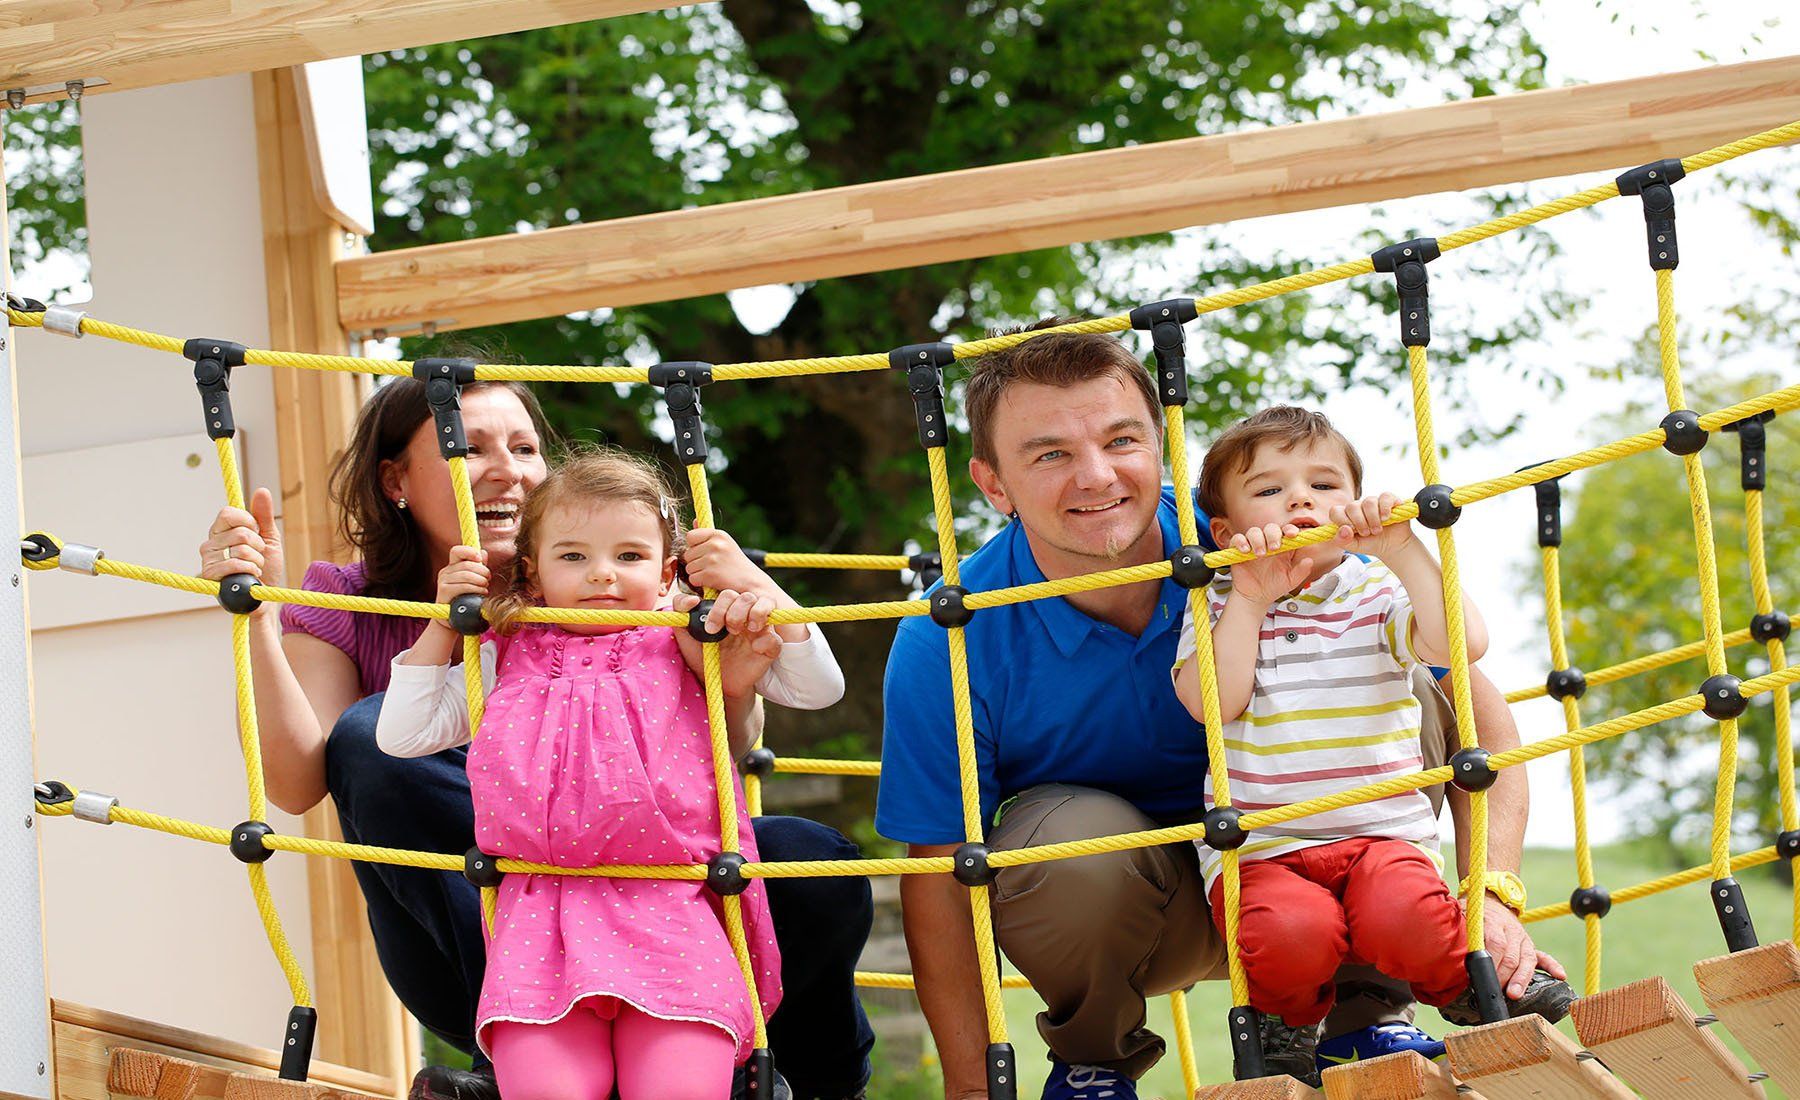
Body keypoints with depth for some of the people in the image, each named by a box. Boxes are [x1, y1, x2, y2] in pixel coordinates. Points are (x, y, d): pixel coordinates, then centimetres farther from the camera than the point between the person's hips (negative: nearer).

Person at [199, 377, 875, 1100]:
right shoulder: (348, 610, 2)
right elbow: (295, 784, -15)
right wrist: (255, 615, -25)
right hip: (464, 952, -1)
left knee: (813, 864, -27)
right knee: (369, 735, -25)